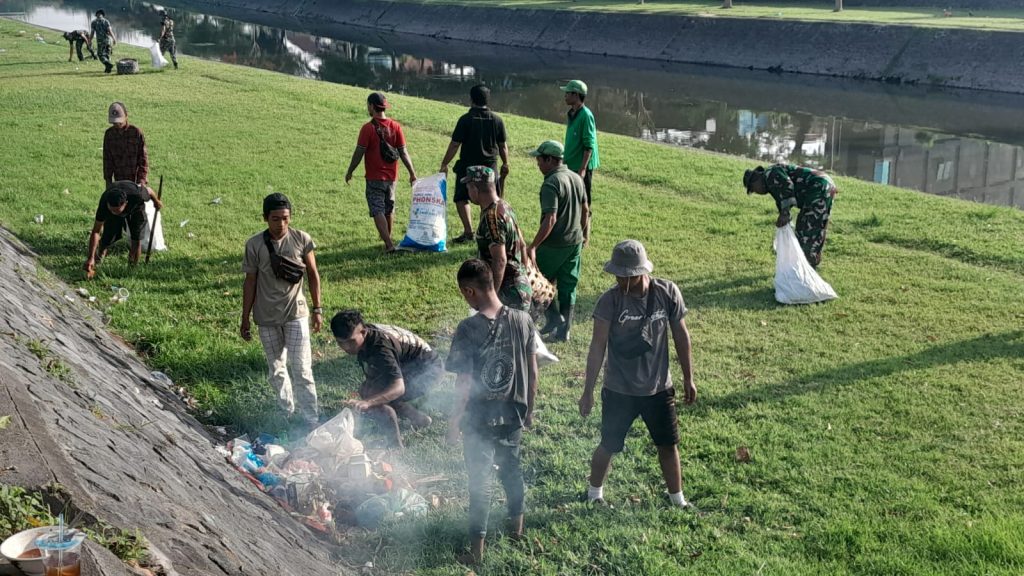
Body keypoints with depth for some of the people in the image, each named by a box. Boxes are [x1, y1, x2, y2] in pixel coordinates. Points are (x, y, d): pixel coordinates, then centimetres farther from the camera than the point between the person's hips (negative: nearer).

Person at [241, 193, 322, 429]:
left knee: (301, 369, -5)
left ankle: (311, 421, 2)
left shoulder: (301, 239, -7)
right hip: (267, 317, 1)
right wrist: (245, 318, 2)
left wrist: (317, 308, 2)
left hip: (296, 313, -1)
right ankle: (288, 415, 28)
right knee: (276, 370, 12)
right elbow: (250, 282, -1)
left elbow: (313, 274, 3)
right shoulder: (254, 245, -8)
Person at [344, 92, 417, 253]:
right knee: (389, 209, 20)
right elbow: (403, 152, -1)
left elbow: (359, 153, -12)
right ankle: (388, 238, 38)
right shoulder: (395, 126, -2)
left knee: (378, 211, -2)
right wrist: (412, 172, 7)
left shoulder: (368, 128, -14)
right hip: (391, 176, 5)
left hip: (374, 178, -5)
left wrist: (349, 172, 0)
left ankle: (388, 244, -14)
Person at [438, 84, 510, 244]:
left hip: (467, 166, -3)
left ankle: (468, 231, -4)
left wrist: (444, 164, -2)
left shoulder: (466, 119, -10)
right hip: (490, 166, 3)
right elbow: (503, 146, 7)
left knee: (461, 198, 7)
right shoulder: (497, 120, 0)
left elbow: (454, 145, -10)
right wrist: (505, 164, 22)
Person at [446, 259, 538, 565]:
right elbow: (533, 372, -1)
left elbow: (464, 383, -17)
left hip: (479, 419, -4)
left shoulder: (468, 328, -22)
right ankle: (517, 523, 44)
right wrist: (529, 409, 13)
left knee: (480, 480, 10)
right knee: (511, 466, 26)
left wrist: (454, 421, -4)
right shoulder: (523, 320, -9)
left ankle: (477, 548, 19)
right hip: (513, 415, 4)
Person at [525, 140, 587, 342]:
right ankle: (563, 331, 18)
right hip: (575, 242, 8)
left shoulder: (551, 184, -20)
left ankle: (554, 318, 5)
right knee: (568, 286, 12)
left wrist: (533, 246, -29)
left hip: (554, 244, -8)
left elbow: (550, 219, -28)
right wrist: (582, 234, 28)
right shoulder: (576, 178, 6)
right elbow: (584, 210, 15)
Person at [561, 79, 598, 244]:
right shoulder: (572, 114, 10)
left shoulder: (586, 115, -17)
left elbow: (589, 145, -20)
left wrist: (582, 168, -23)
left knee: (584, 203, 1)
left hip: (582, 167, -9)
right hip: (571, 165, 9)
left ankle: (584, 237, 10)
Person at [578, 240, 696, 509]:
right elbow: (598, 346, -14)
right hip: (618, 392, -2)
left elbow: (680, 335, 0)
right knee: (608, 446, 12)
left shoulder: (668, 293, -12)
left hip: (659, 388, 2)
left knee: (668, 445, 14)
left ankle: (678, 499, 33)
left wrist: (688, 379, 5)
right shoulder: (610, 300, -18)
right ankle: (594, 494, 36)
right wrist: (588, 391, -13)